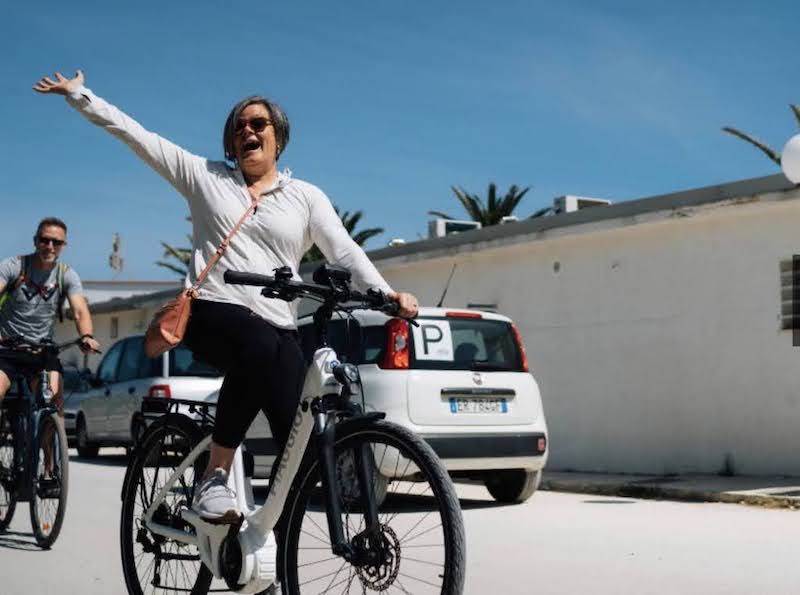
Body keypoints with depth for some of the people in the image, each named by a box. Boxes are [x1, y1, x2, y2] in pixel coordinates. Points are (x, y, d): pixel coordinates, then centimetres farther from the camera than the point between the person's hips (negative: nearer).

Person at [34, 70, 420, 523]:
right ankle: (215, 478, -26)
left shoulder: (307, 196, 14)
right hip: (212, 314, -2)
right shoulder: (205, 176, 15)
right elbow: (134, 133, 14)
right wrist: (78, 94, 11)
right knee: (260, 348, -37)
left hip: (279, 329, 2)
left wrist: (385, 293, -15)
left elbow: (345, 251, 2)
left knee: (297, 435, -17)